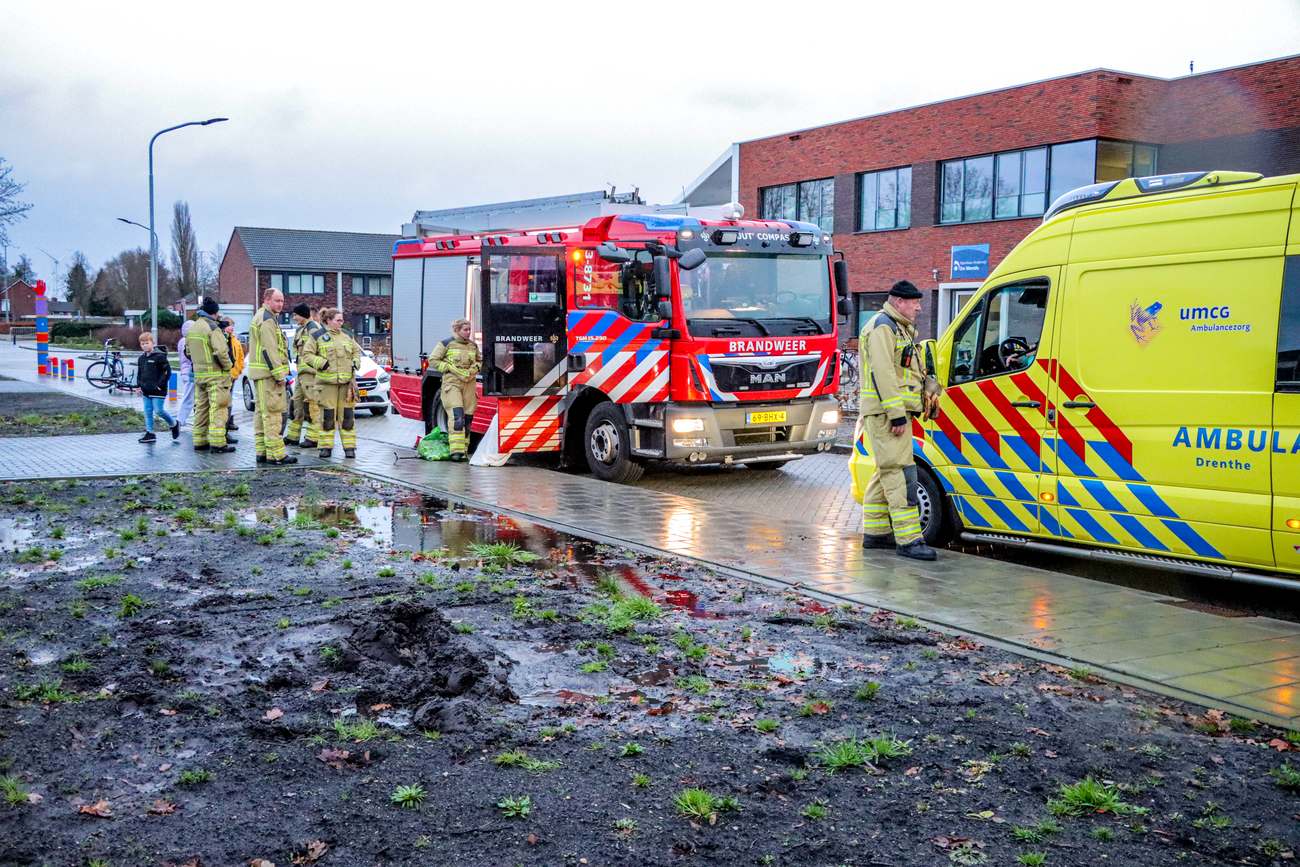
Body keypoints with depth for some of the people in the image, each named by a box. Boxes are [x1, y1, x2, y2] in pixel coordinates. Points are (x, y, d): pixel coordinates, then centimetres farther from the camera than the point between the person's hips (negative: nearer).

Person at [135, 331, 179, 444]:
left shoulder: (159, 356, -10)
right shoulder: (142, 358, 12)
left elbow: (167, 371, -12)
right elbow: (139, 373, 23)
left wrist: (161, 384, -14)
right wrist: (139, 385, 12)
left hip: (157, 391, -7)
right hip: (146, 391, 7)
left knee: (159, 410, -8)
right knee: (148, 412, 6)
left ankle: (174, 424, 15)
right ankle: (150, 434, 11)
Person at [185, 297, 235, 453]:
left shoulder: (191, 328, 13)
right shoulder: (212, 328, -14)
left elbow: (188, 351, 19)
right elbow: (221, 351, -22)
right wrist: (227, 366, -8)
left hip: (198, 374, 8)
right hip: (215, 374, -8)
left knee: (201, 407, 14)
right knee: (217, 408, -6)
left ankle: (199, 441, 17)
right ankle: (217, 443, -8)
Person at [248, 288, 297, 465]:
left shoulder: (260, 317, 21)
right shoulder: (268, 319, -13)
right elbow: (269, 350, -20)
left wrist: (280, 372, 22)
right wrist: (279, 374, -19)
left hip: (260, 374, 11)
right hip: (268, 372, -11)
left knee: (262, 413, 12)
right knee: (272, 412, -11)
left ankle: (261, 451, 17)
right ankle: (276, 454, -12)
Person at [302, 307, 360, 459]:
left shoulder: (345, 337, 15)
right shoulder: (318, 336, 2)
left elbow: (356, 351, 25)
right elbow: (307, 355, 0)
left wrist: (355, 363, 7)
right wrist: (322, 363, -12)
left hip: (347, 381, 3)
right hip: (327, 381, -3)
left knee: (347, 415, 1)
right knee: (327, 415, 0)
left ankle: (349, 446, 6)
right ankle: (326, 446, 8)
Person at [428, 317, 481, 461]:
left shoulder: (473, 345, 14)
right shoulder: (447, 344, 0)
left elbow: (480, 360, 29)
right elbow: (433, 360, 2)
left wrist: (474, 369, 7)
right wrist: (451, 369, -7)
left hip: (469, 384, 5)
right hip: (452, 383, -5)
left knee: (467, 418, 2)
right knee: (457, 416, -18)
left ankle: (463, 450, 10)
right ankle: (456, 450, -21)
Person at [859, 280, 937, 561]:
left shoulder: (900, 328, 22)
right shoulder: (882, 326, -11)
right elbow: (882, 372, -21)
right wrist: (896, 413, -24)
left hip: (896, 412, 11)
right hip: (887, 412, -11)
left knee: (887, 472, 14)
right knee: (901, 472, -13)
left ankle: (874, 532, 22)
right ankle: (909, 540, -15)